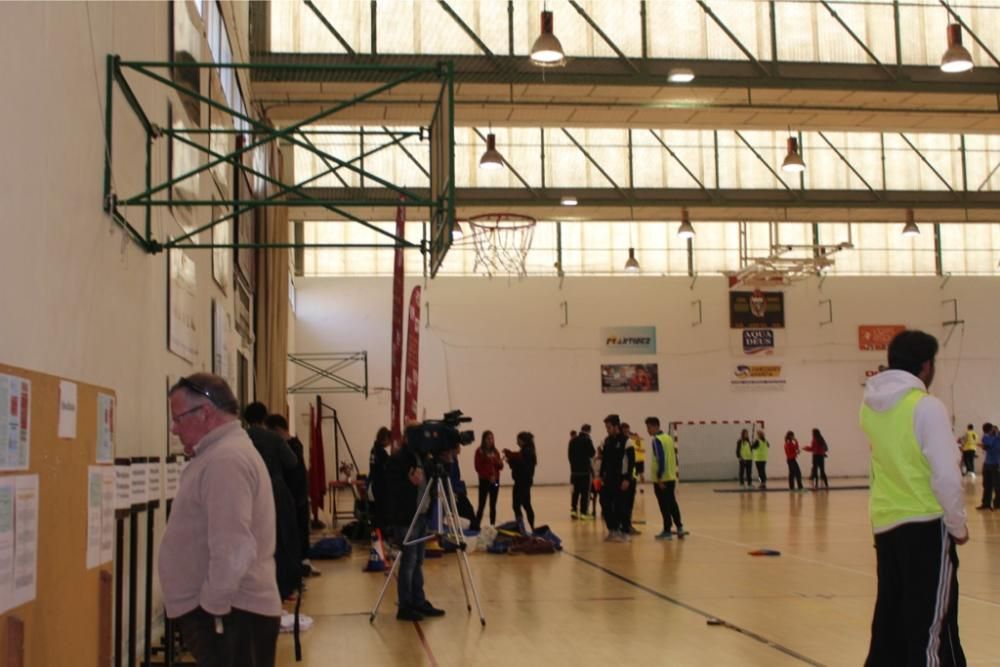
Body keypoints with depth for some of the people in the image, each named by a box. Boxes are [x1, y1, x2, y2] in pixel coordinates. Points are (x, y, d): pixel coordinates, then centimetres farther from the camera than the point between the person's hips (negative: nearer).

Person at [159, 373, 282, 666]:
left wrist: (212, 610, -18)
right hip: (225, 610, 10)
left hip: (228, 615, -10)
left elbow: (233, 550, -27)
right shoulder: (225, 452, 17)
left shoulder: (225, 460, -18)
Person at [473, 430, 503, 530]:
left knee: (493, 505, 7)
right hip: (484, 481, -5)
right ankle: (476, 526, -3)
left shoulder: (495, 452, 10)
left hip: (495, 481, 5)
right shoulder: (479, 451, -6)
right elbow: (478, 468, -10)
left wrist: (497, 461, -13)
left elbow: (501, 467, 9)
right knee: (482, 505, -7)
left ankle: (493, 526, 11)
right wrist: (489, 477, -17)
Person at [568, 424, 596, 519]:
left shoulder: (573, 441, 7)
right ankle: (583, 512, -2)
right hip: (585, 469, -5)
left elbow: (570, 455, 10)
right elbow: (592, 453, -8)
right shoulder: (587, 440, -11)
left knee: (575, 491, 13)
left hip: (574, 469, 5)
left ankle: (573, 510, 9)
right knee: (585, 492, -1)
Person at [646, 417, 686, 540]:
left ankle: (667, 531, 3)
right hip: (671, 477, 8)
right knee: (672, 503, 15)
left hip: (661, 479, -8)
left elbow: (661, 459, -21)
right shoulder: (669, 438, 12)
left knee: (664, 505, -1)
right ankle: (679, 527, 13)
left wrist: (660, 477, -20)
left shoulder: (656, 440, -13)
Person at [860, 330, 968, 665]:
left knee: (890, 623, 15)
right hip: (925, 525, -6)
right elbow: (946, 477, -16)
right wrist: (958, 525, -3)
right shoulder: (927, 407, -14)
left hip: (884, 524, 7)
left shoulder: (871, 406, 6)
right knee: (931, 628, -1)